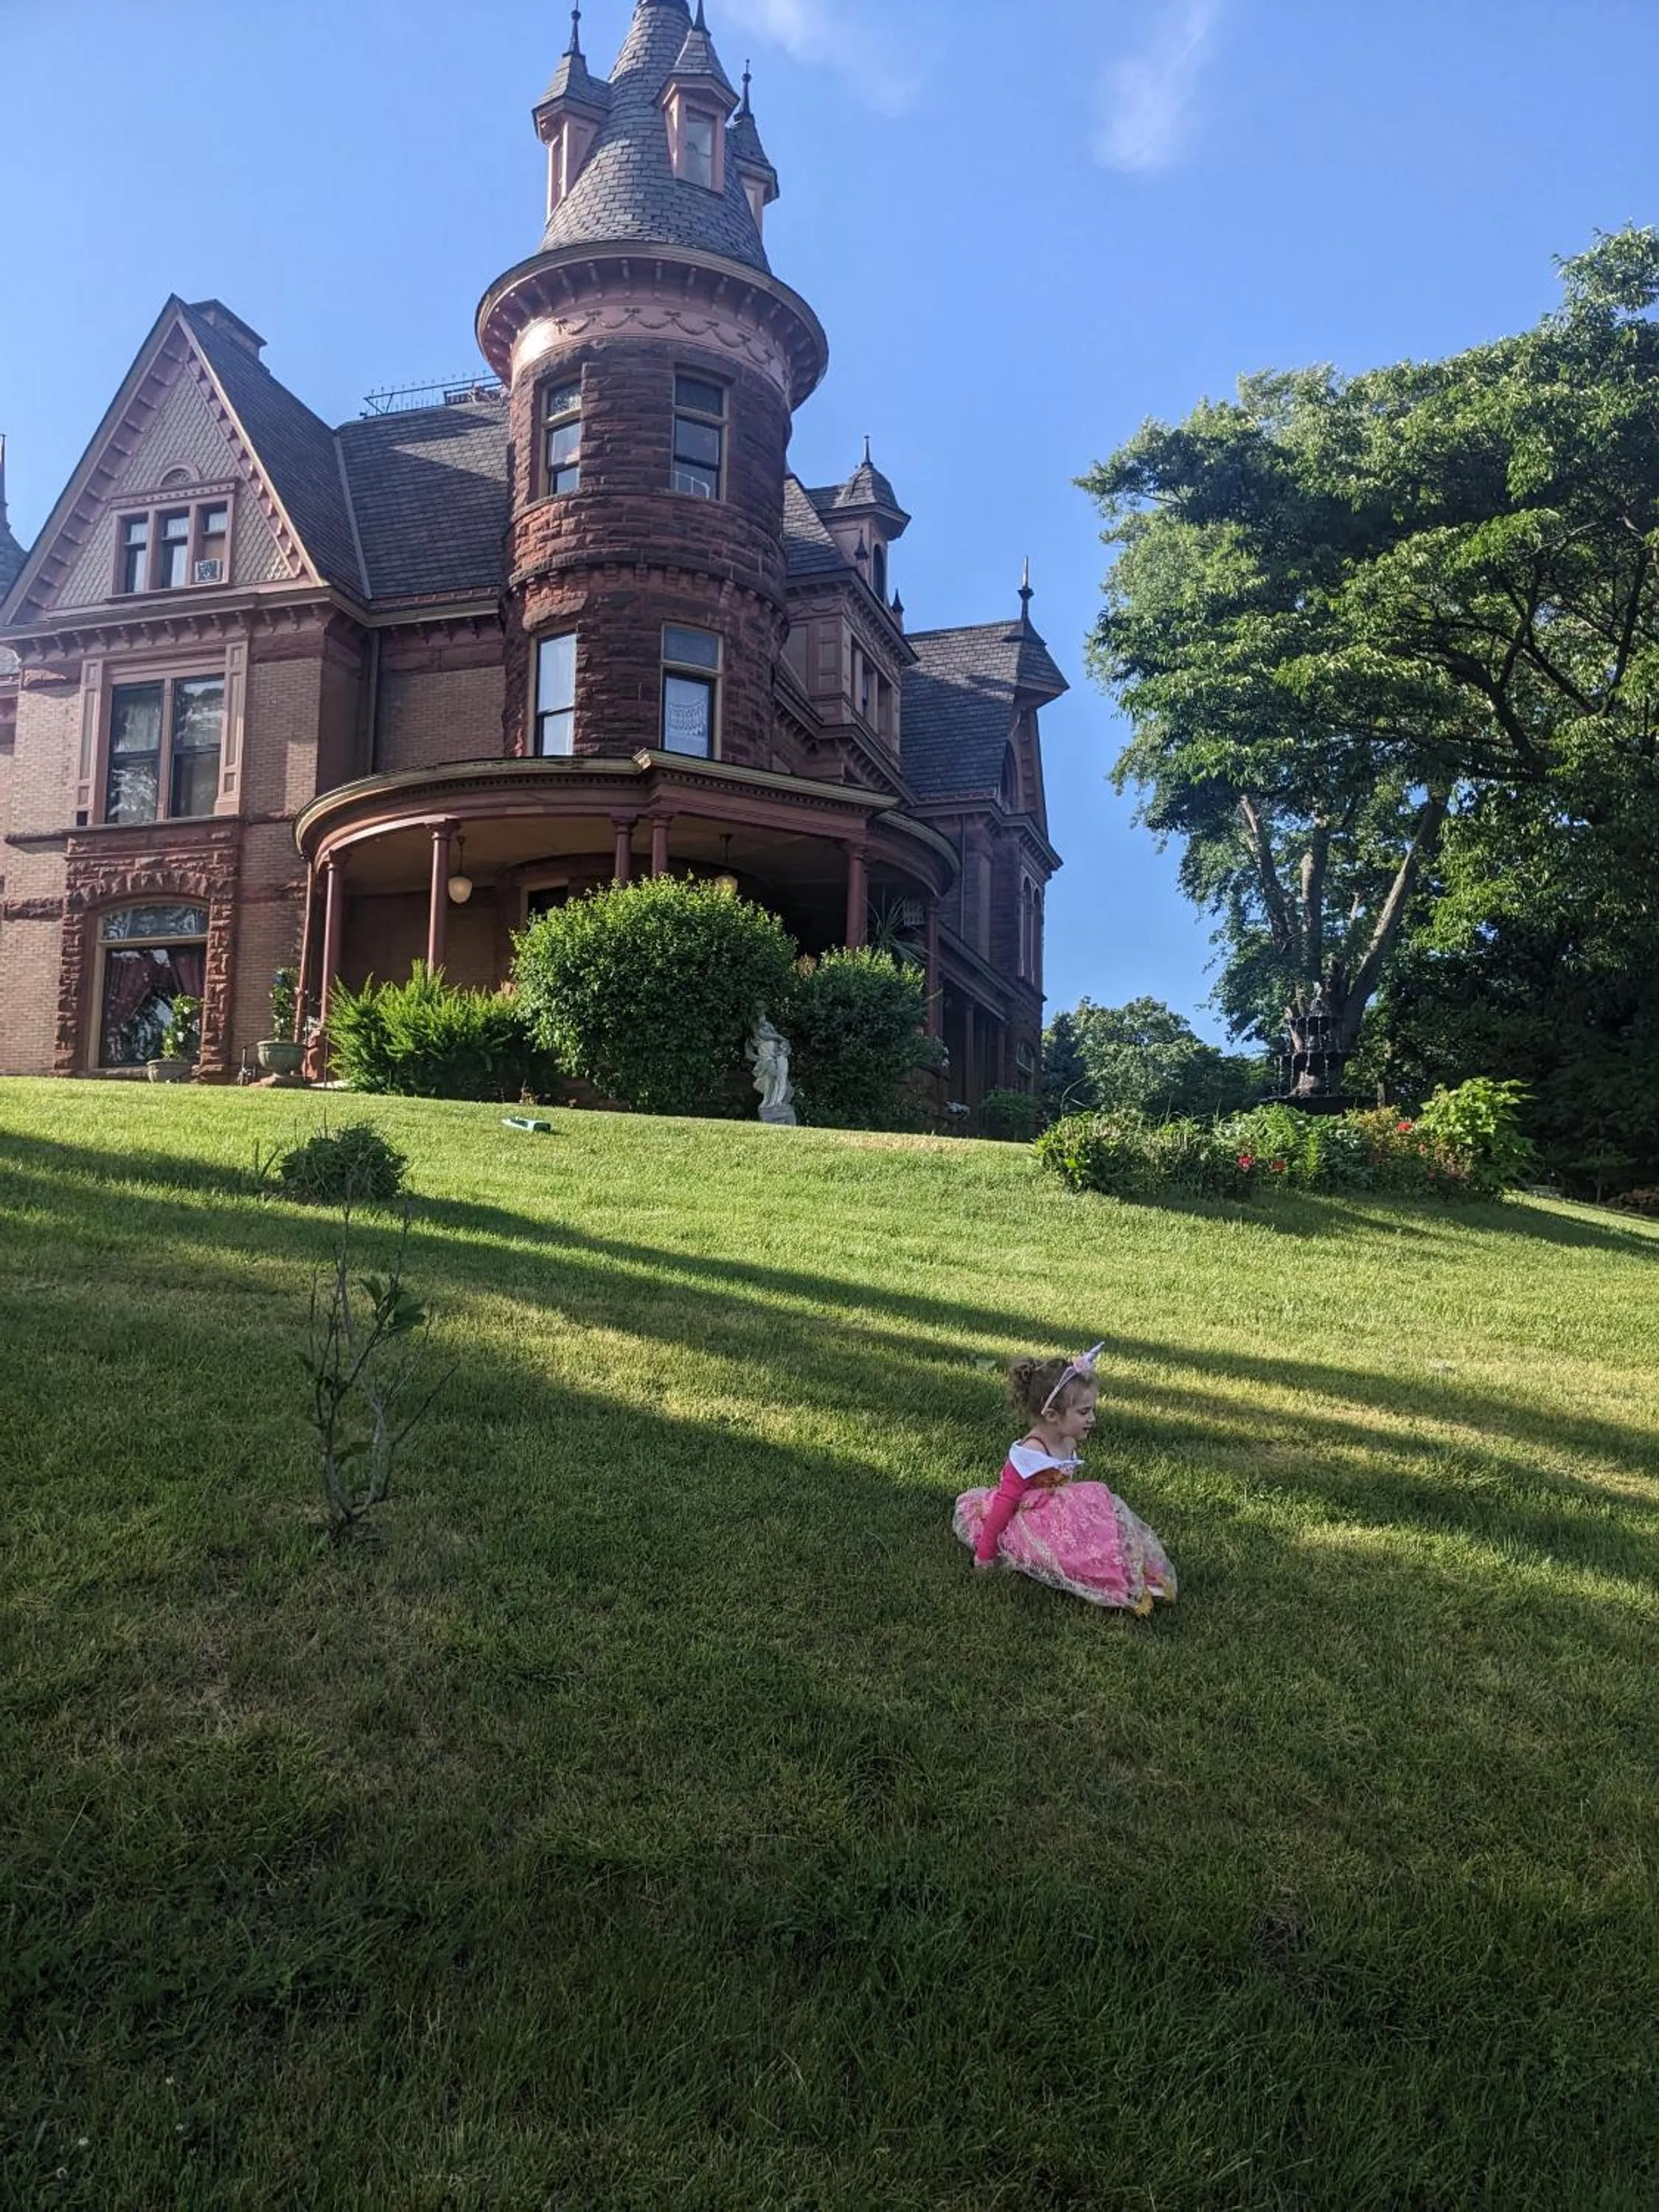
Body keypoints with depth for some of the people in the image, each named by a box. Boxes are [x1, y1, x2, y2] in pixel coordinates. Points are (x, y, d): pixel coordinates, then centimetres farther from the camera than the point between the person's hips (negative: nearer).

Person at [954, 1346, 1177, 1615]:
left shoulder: (1068, 1445, 0)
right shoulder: (1029, 1455, -26)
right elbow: (1003, 1505, -22)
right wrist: (985, 1556, -18)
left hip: (1061, 1520, 9)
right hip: (1030, 1529, -9)